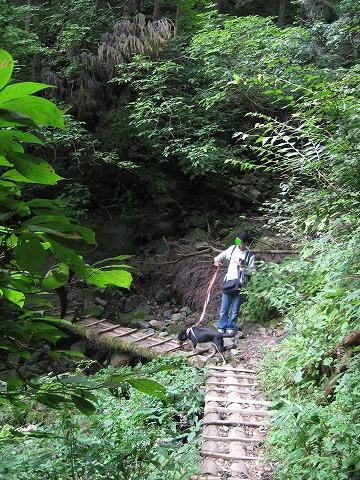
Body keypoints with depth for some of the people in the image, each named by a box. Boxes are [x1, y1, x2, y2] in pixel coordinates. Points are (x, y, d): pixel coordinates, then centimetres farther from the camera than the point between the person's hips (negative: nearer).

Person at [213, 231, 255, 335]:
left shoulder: (250, 256, -6)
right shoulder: (233, 249, 3)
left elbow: (252, 272, -5)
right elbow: (223, 255, 21)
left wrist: (244, 267, -21)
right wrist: (217, 259, 1)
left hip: (240, 286, -3)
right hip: (228, 284, 3)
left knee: (234, 310, 4)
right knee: (223, 309, 5)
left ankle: (230, 329, 18)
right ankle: (221, 328, 17)